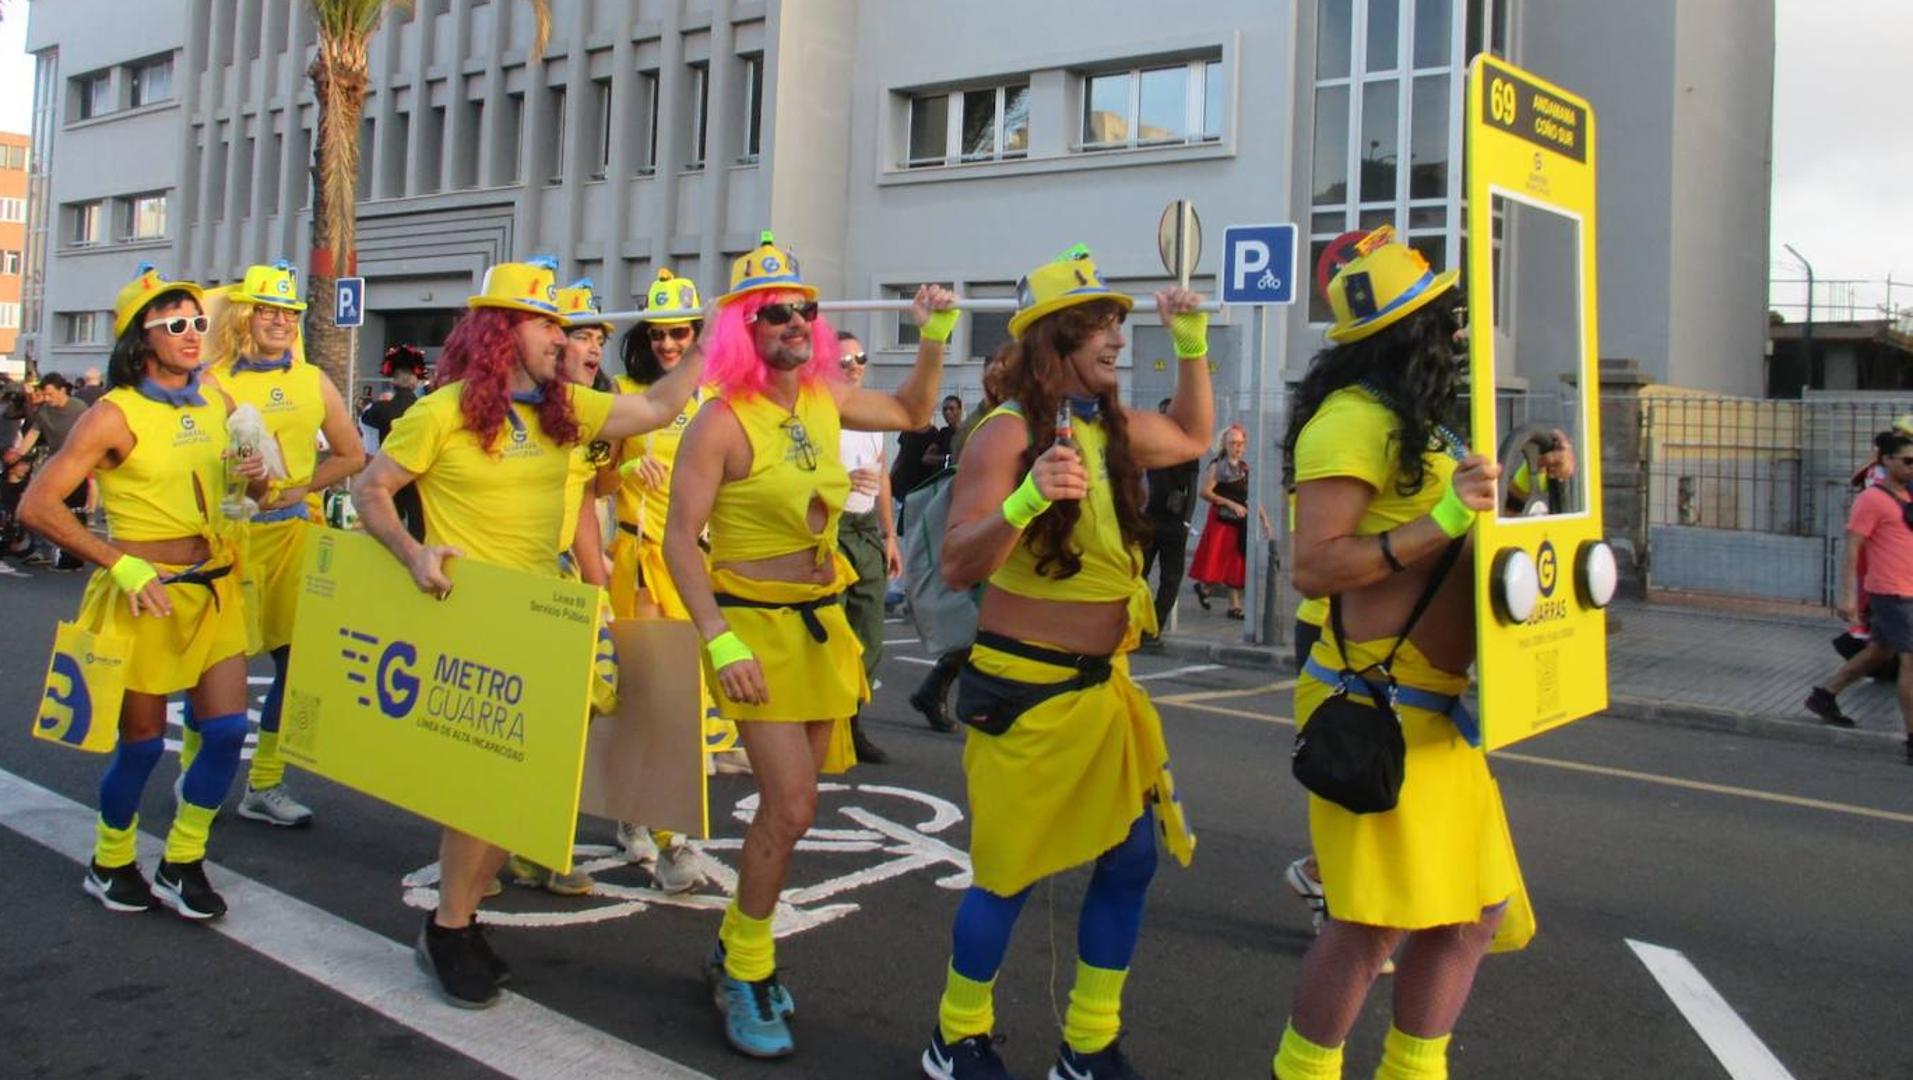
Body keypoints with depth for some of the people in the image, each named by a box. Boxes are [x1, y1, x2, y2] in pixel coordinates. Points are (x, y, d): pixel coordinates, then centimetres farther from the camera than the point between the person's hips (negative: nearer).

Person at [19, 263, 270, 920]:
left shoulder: (216, 400, 5)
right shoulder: (116, 415, -11)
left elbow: (254, 494, 17)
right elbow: (37, 505, -16)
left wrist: (257, 476, -6)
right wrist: (119, 564, -19)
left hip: (213, 589, 5)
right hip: (146, 594, -5)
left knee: (228, 730, 1)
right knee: (142, 742, 7)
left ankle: (181, 866, 20)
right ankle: (110, 864, 31)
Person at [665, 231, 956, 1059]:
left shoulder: (827, 398, 4)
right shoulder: (723, 421, -15)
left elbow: (911, 414, 23)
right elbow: (679, 541, -15)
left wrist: (934, 339, 11)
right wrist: (720, 641, -23)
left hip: (822, 623, 7)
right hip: (757, 626, -7)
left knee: (788, 802, 13)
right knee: (791, 807, -11)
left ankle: (736, 951, 32)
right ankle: (746, 974, 11)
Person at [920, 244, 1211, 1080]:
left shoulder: (1113, 427, 7)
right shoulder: (1008, 432, -15)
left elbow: (1193, 438, 29)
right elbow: (957, 567, -21)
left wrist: (1191, 344, 20)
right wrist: (1027, 499, -36)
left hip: (1103, 684, 8)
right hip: (1024, 686, -7)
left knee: (1132, 857, 9)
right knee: (1011, 872, 3)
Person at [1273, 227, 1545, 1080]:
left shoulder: (1418, 425, 15)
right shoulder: (1355, 419, -14)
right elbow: (1312, 566, -21)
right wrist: (1440, 523, -25)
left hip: (1436, 709, 10)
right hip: (1376, 705, -10)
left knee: (1476, 911, 13)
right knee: (1376, 921, -5)